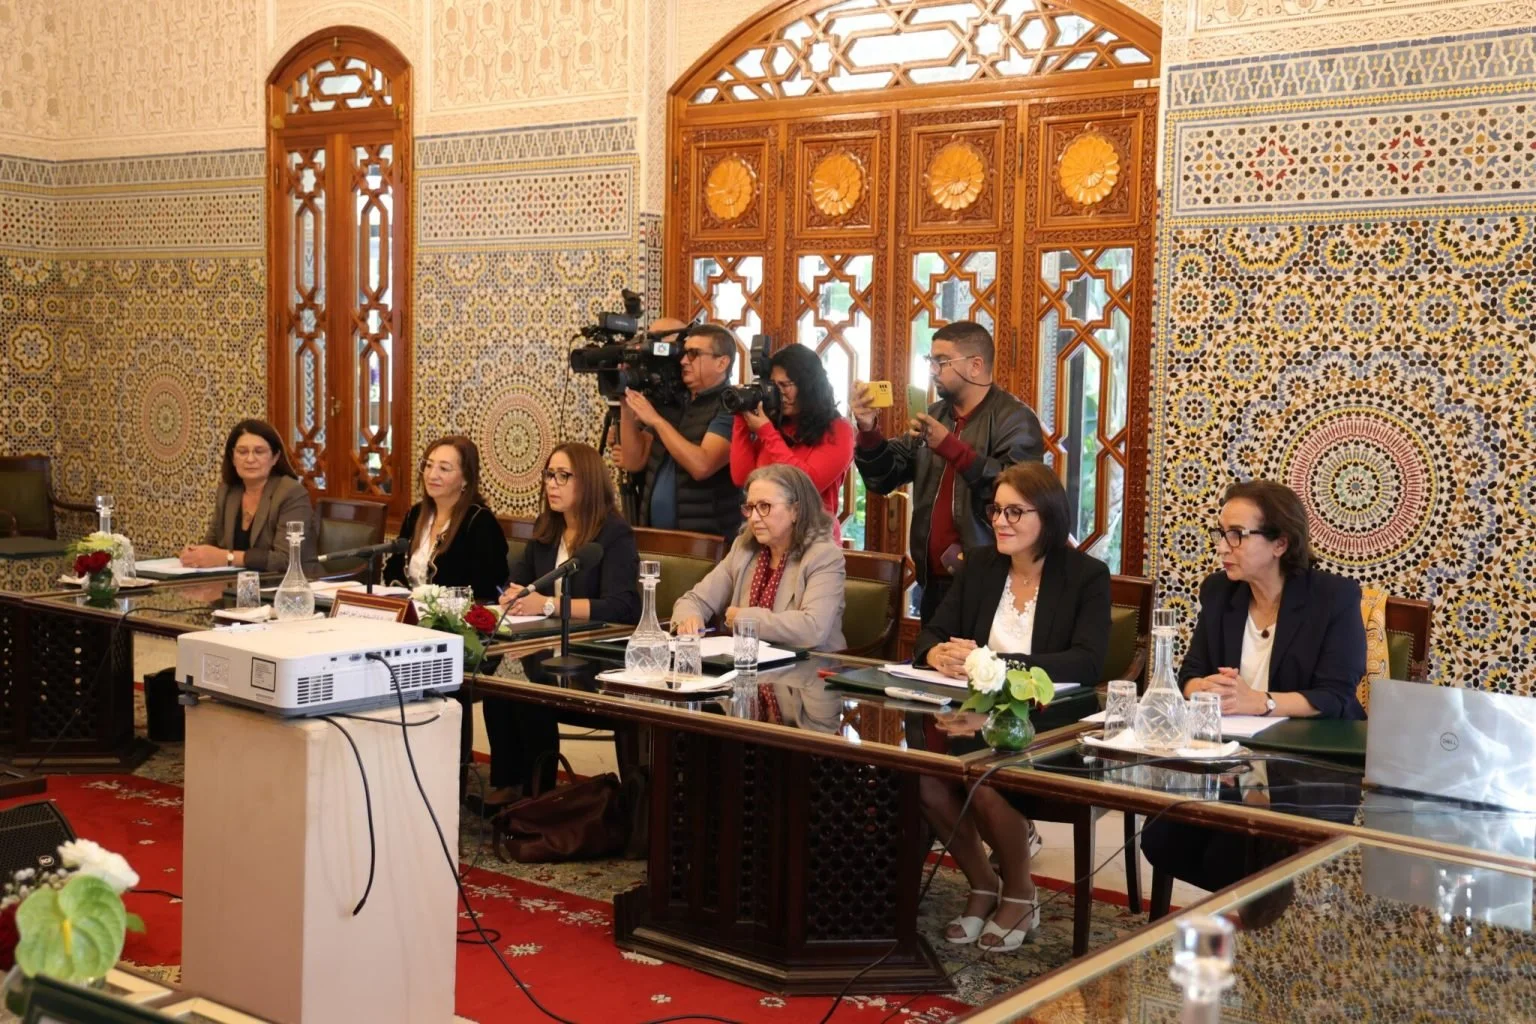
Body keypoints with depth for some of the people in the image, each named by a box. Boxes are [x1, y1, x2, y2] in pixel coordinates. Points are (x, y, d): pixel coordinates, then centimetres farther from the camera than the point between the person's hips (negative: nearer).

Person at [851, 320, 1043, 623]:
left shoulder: (1015, 419, -9)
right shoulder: (934, 416, 12)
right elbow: (885, 479, 12)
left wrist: (951, 447, -22)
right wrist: (869, 431, -5)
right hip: (934, 581, 7)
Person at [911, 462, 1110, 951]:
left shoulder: (1087, 576, -3)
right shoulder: (978, 565, 12)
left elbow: (1087, 663, -16)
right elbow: (932, 634, 10)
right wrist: (938, 654, -17)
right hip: (975, 719, 5)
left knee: (984, 782, -32)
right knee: (922, 771, -25)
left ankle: (1019, 894, 0)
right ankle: (981, 883, 3)